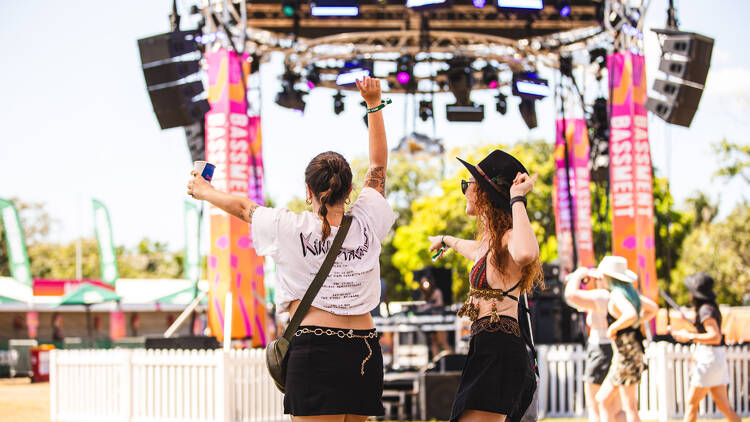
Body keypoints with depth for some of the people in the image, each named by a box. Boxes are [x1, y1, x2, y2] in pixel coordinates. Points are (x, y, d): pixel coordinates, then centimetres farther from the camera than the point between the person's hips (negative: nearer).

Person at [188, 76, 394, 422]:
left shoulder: (291, 229, -2)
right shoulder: (367, 224, 5)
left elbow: (242, 207, 18)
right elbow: (379, 165, 20)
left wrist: (204, 191, 36)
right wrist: (374, 103, 26)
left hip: (313, 346, -4)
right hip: (365, 351, 4)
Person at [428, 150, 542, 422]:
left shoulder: (508, 237, -12)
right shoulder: (490, 241, 19)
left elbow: (526, 253, -39)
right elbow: (474, 249, 46)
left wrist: (517, 199, -26)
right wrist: (447, 241, 67)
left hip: (499, 352, -10)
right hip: (486, 351, 10)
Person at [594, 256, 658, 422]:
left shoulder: (617, 295, -15)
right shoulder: (631, 292, 11)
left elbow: (631, 315, -34)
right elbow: (653, 308, 26)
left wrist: (614, 327, -19)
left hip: (626, 353, -9)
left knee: (629, 407, -5)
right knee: (602, 399, 14)